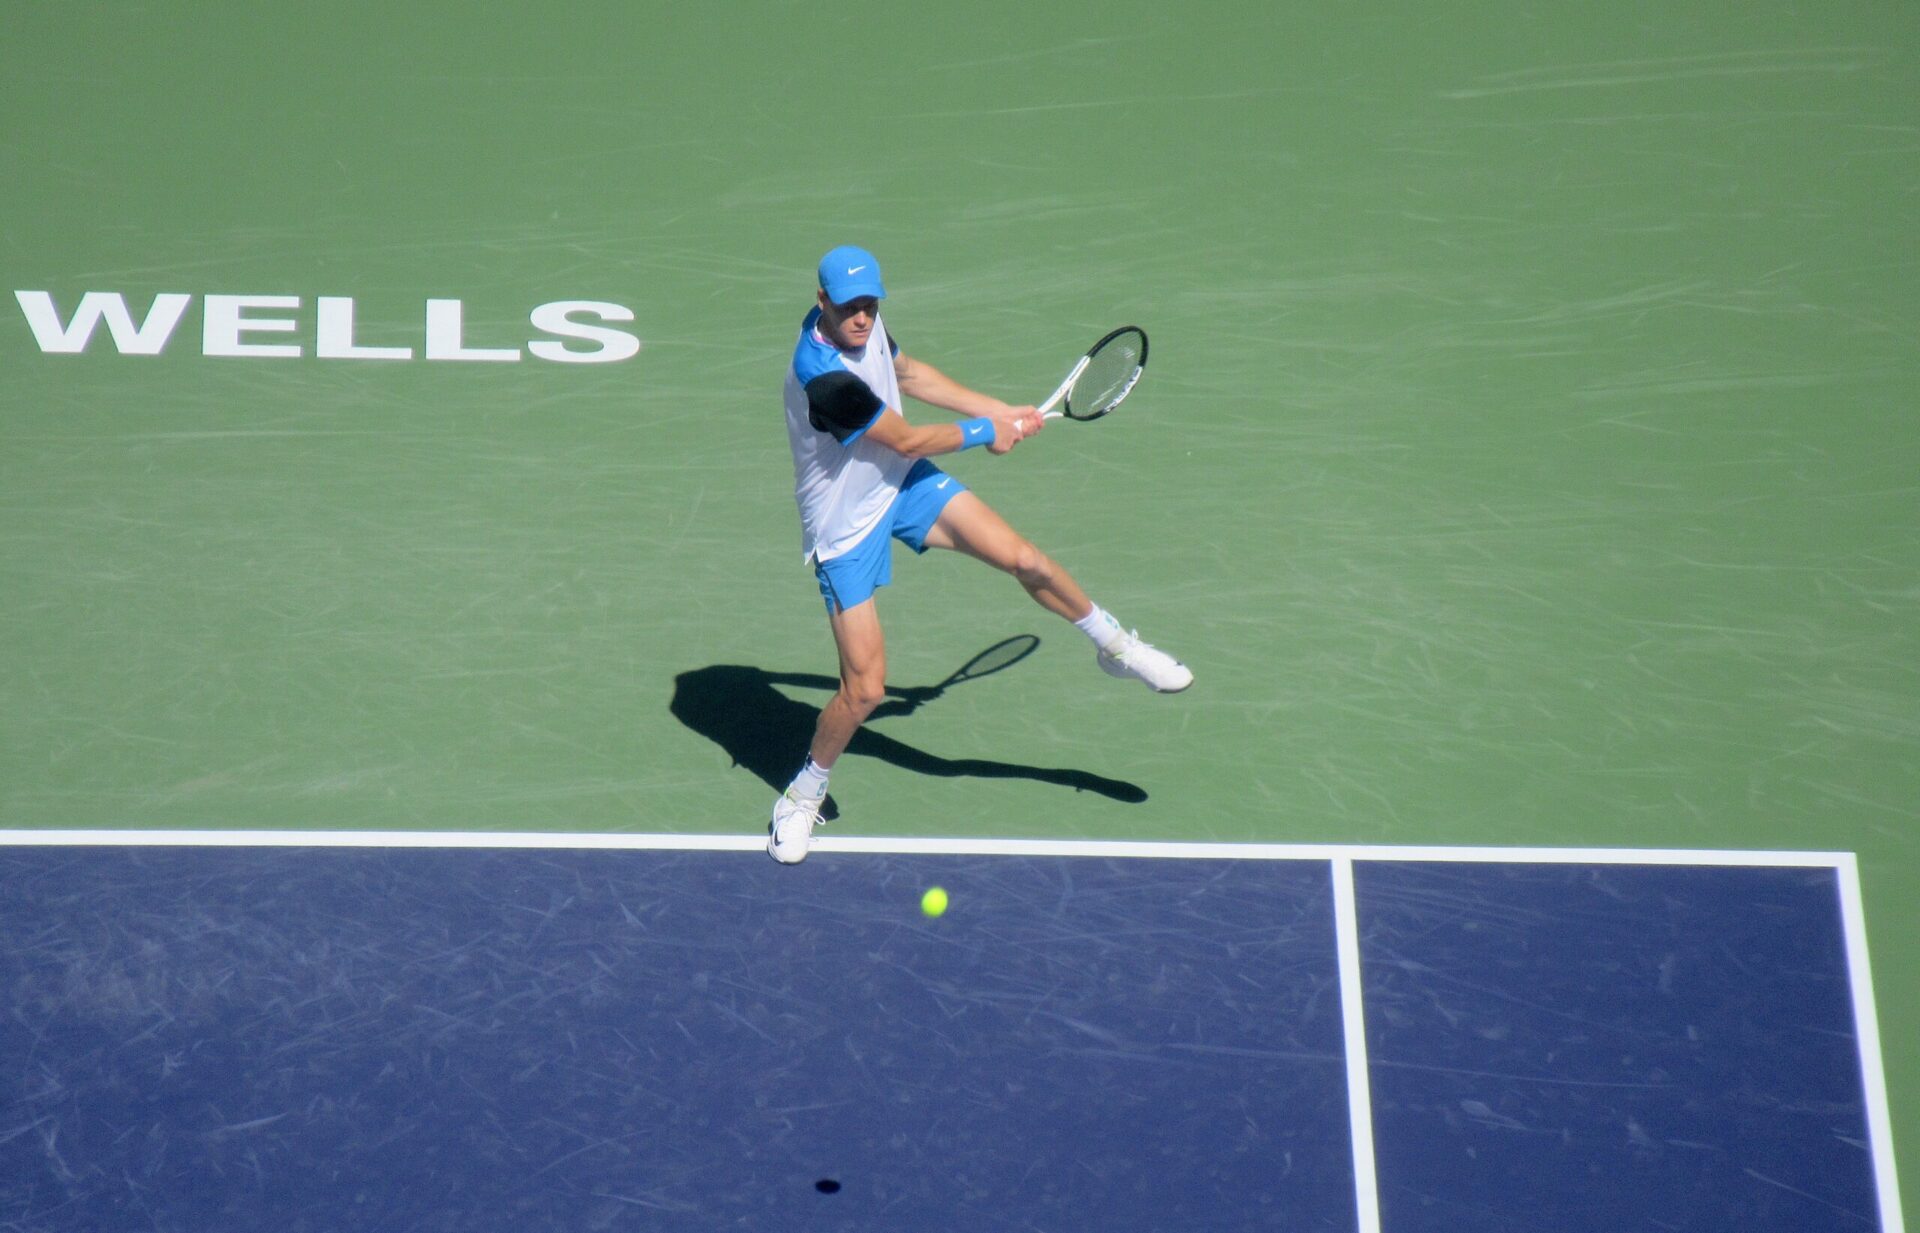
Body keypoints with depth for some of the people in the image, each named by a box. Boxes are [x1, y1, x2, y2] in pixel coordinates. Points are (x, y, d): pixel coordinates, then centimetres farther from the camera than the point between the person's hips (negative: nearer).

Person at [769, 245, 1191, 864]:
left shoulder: (862, 323, -9)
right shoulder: (823, 376, -35)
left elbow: (908, 374, 14)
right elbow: (909, 442, -22)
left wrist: (998, 411, 13)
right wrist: (985, 433, -6)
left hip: (902, 483, 7)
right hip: (845, 524, -7)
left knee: (1025, 559, -4)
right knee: (864, 691, -7)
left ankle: (1115, 646, 22)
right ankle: (805, 791, 20)